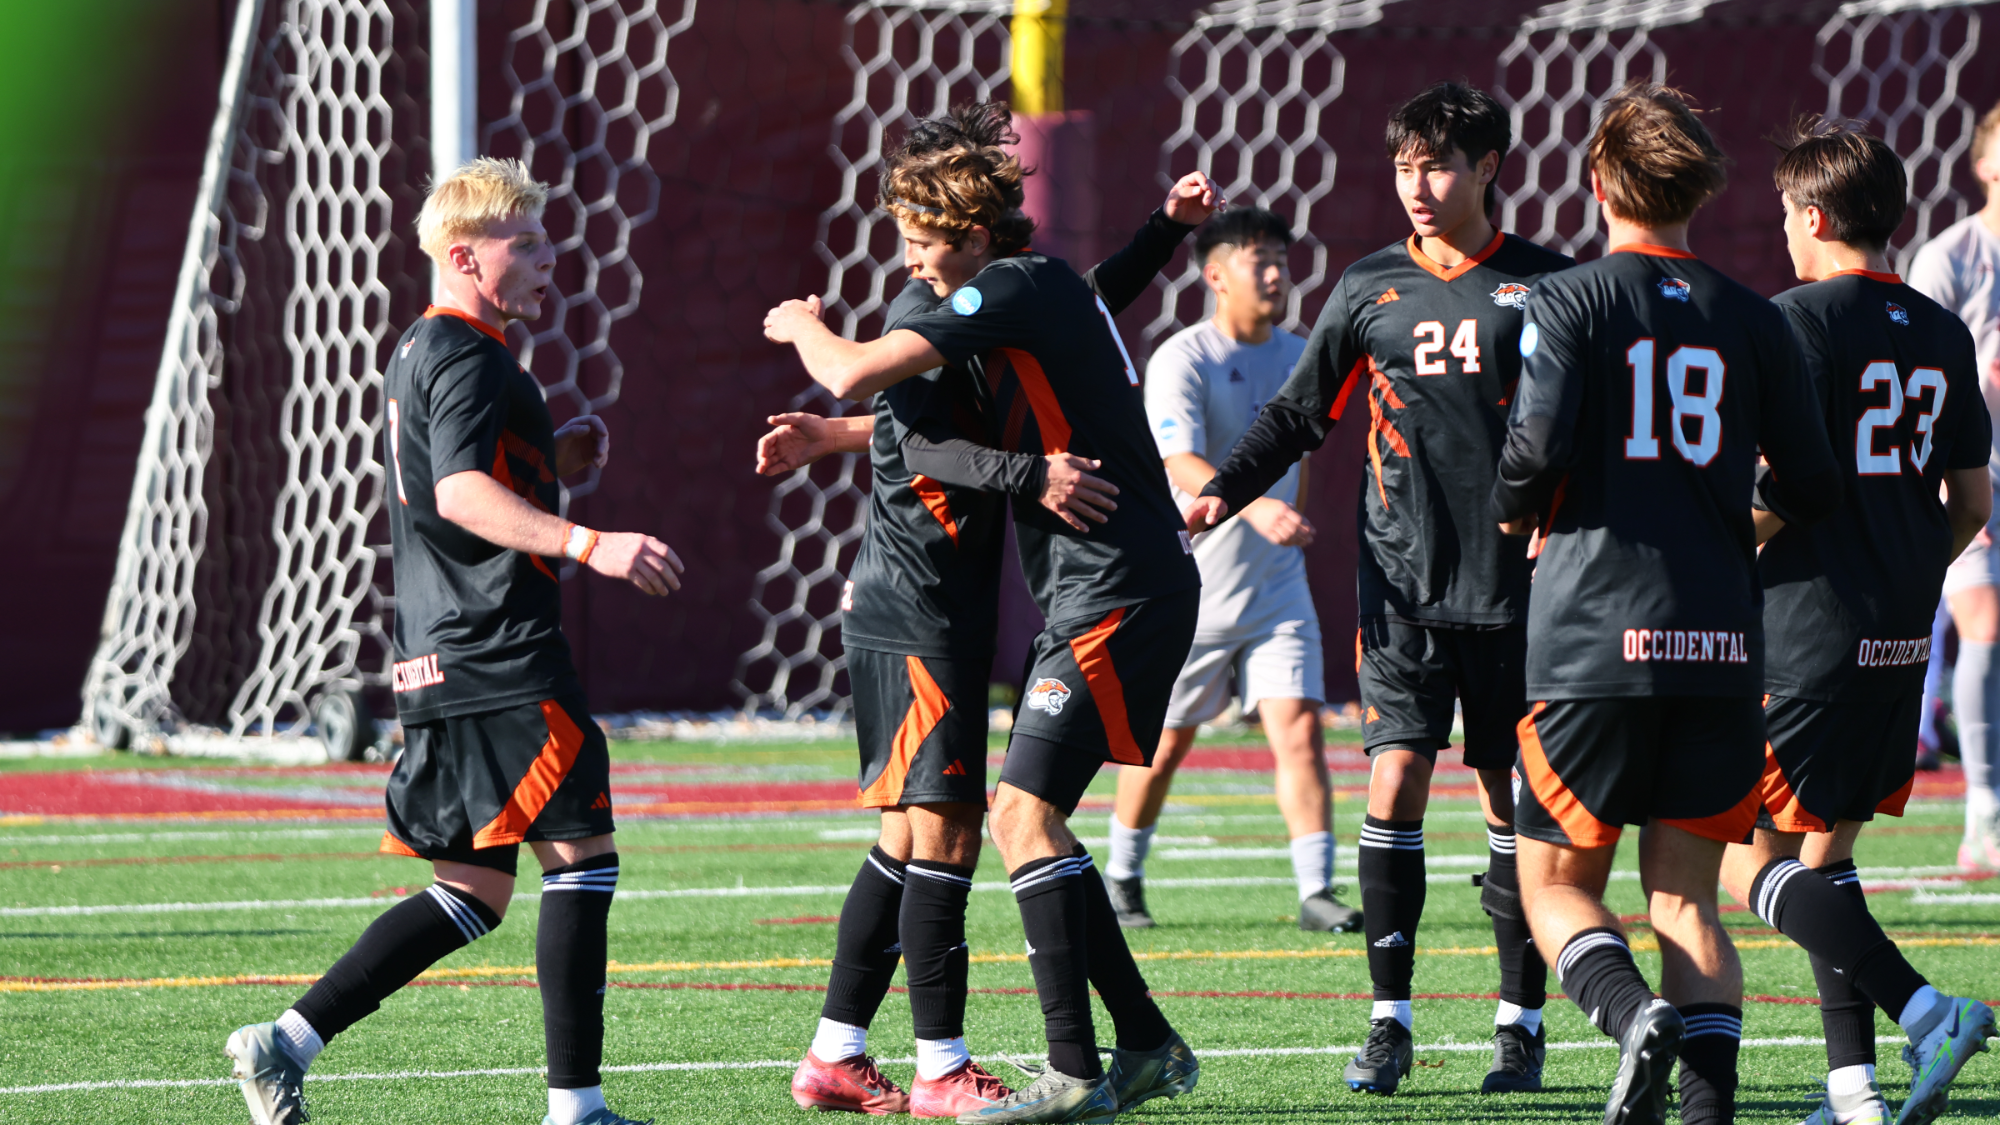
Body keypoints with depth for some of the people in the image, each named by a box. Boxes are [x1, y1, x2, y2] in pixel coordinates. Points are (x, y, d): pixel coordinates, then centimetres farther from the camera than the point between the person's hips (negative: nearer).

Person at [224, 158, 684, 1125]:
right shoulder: (468, 358, -11)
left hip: (440, 662, 10)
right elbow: (462, 494, -25)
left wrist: (551, 460, 17)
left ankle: (285, 1043, 5)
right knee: (582, 856, -5)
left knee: (472, 892, 11)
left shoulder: (420, 353, 21)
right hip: (502, 654, -10)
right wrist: (588, 544, -35)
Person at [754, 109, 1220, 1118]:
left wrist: (1169, 226, 24)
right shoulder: (919, 312, -12)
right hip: (915, 609, -10)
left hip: (942, 609, 10)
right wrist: (1029, 475, -36)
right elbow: (925, 444, -24)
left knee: (917, 833, 11)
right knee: (944, 826, -9)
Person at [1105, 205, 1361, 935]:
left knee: (1299, 731, -11)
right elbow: (1181, 465, -29)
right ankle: (1123, 876, 28)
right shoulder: (1181, 361, -14)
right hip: (1189, 590, -4)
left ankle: (1317, 892, -11)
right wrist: (1255, 507, -44)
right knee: (1163, 745, 8)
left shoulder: (1298, 358, 5)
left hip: (1275, 587, 4)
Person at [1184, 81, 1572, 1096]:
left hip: (1514, 585, -1)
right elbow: (1300, 411, 13)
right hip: (1401, 583, 1)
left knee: (1513, 797, 3)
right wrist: (1224, 491, 1)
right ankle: (1390, 1023, -2)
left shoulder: (1544, 285, 2)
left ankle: (1522, 1022, 11)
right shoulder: (1371, 287, 8)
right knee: (1395, 783, -7)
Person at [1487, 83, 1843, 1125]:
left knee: (1555, 882, 7)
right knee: (1687, 894, 10)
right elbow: (1815, 492, 8)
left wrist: (1513, 506, 8)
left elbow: (1539, 446, -14)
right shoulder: (1754, 321, 8)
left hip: (1593, 635, -3)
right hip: (1721, 647, 3)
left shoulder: (1568, 300, -3)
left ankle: (1633, 1011, -21)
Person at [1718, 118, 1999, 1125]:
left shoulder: (1802, 319, -10)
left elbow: (1784, 486, -18)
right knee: (1824, 849, 15)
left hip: (1809, 632, -7)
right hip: (1902, 643, 7)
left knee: (1742, 854, -4)